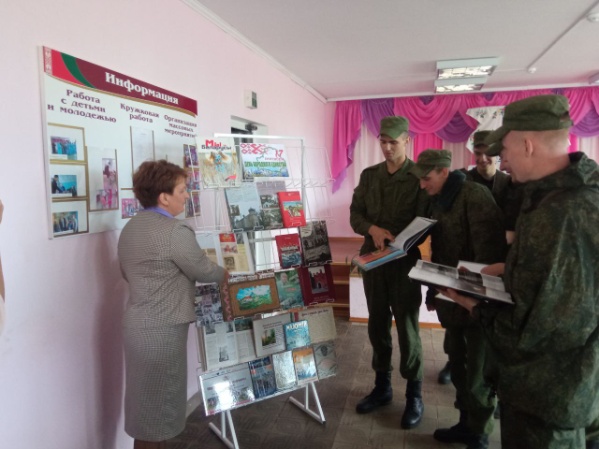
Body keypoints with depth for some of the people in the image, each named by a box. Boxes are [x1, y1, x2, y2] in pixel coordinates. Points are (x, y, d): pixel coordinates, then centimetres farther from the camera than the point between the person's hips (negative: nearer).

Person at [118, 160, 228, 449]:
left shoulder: (130, 228, 8)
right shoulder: (175, 231, -21)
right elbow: (204, 271, -11)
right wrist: (225, 275, 10)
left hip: (139, 325, 9)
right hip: (161, 329, -9)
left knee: (146, 401, 22)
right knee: (157, 403, 8)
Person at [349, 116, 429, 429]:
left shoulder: (420, 176, -6)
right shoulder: (369, 175, 8)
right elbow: (355, 214, 4)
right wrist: (372, 229, -17)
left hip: (405, 261, -4)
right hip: (372, 259, 5)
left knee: (407, 328, 4)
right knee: (377, 325, 14)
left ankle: (414, 395, 21)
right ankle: (382, 386, 31)